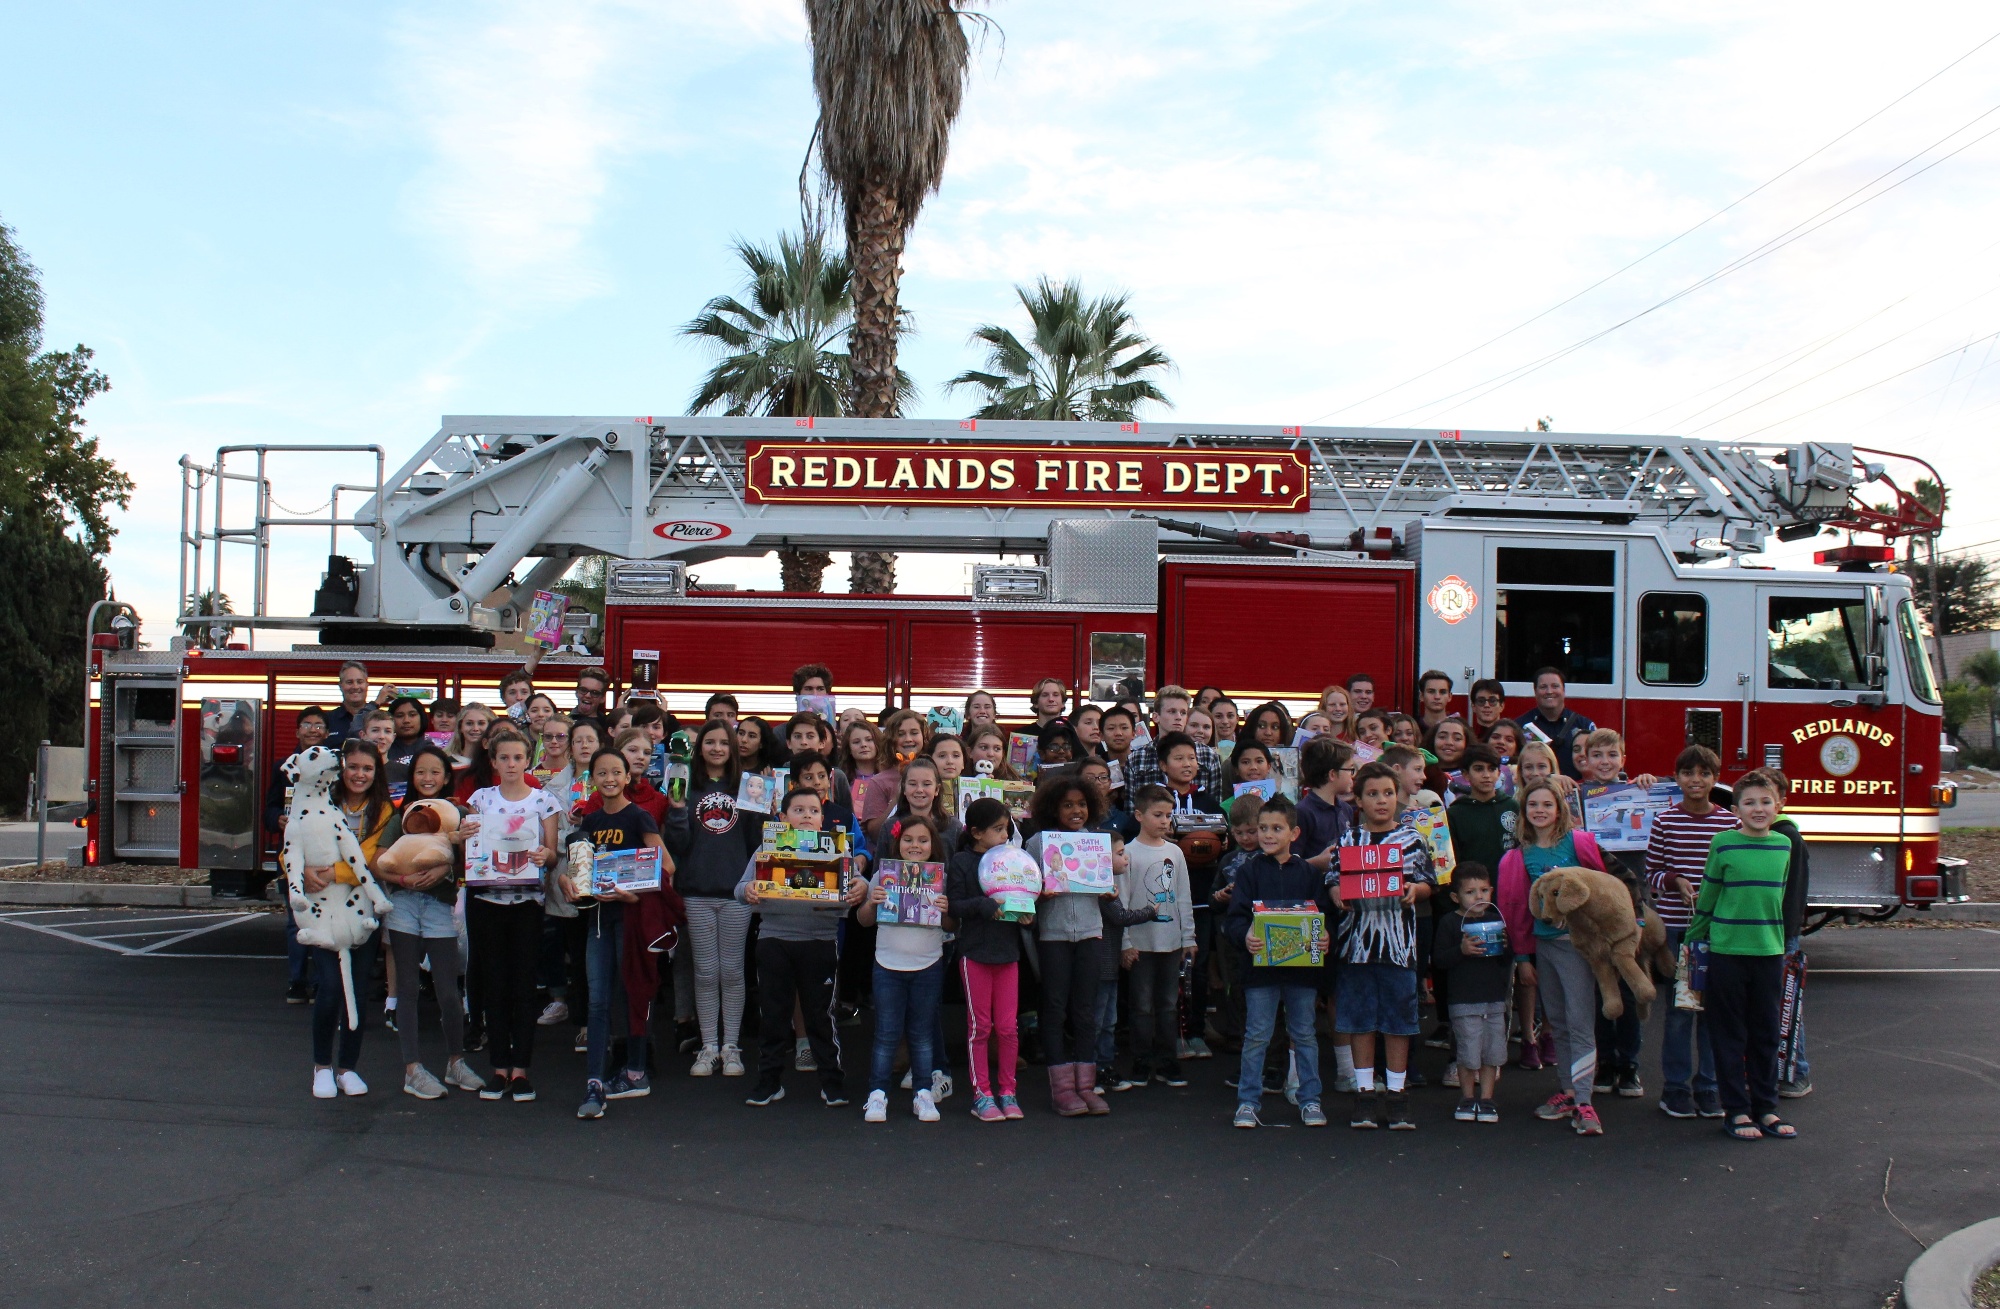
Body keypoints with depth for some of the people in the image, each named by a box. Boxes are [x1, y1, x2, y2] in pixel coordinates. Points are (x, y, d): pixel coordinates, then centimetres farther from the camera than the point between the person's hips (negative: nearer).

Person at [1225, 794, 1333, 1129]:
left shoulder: (1309, 873, 6)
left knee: (1304, 1035, 10)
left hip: (1302, 965, 2)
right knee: (1256, 1036, 3)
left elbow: (1323, 913, 5)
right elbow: (1235, 916, -5)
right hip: (1260, 963, -1)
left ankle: (1310, 1100, 20)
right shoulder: (1249, 870, 1)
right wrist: (1245, 937, -25)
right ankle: (1248, 1101, 12)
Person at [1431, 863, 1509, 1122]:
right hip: (1464, 1001, -4)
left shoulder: (1496, 920, 10)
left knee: (1492, 1053, 6)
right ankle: (1467, 1099, 16)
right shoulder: (1449, 922, -3)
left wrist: (1506, 947, -7)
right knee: (1468, 1054, 0)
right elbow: (1438, 960, -8)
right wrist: (1462, 950, -21)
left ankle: (1486, 1099, 18)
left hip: (1495, 998, 4)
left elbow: (1508, 961, 14)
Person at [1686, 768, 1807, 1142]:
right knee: (1730, 1035, 4)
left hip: (1769, 950, 3)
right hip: (1727, 951, -3)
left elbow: (1780, 898, 16)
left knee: (1766, 1034, 11)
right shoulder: (1724, 844, -6)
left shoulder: (1783, 845, 5)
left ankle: (1766, 1108, 21)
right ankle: (1737, 1110, 11)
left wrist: (1784, 940, 17)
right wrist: (1693, 942, 4)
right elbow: (1707, 898, 1)